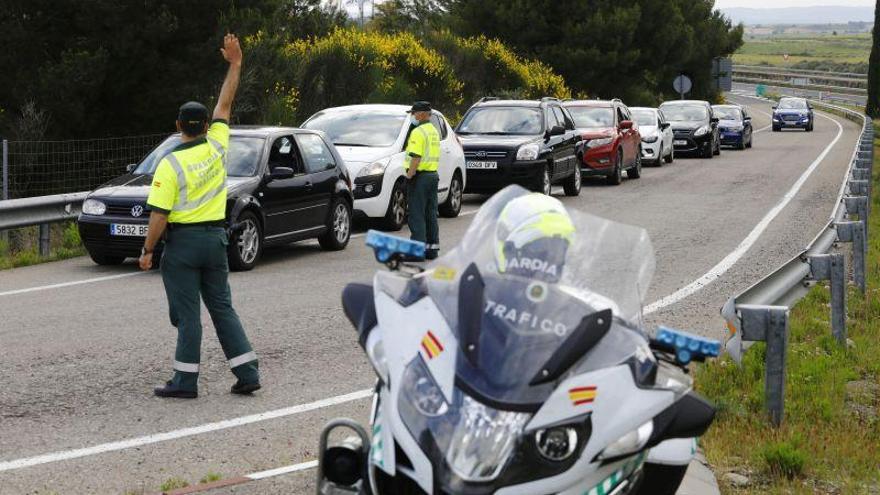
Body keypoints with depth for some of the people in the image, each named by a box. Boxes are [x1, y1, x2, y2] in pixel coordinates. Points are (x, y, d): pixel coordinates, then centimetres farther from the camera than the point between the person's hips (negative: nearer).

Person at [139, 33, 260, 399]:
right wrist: (235, 64, 13)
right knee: (222, 307, 11)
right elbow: (225, 104, 10)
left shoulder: (170, 164, -14)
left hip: (183, 241, -5)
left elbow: (159, 214, -15)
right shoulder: (216, 146, -1)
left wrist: (147, 250, -6)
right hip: (216, 237, 5)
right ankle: (247, 373, 8)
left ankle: (186, 381, 4)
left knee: (187, 313, 0)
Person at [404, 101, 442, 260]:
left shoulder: (418, 132, -14)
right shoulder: (434, 131, 16)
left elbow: (416, 157, -23)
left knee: (417, 214, -6)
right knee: (431, 214, 12)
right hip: (433, 175, 9)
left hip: (420, 176, -9)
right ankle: (432, 247, 16)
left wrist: (409, 175, -17)